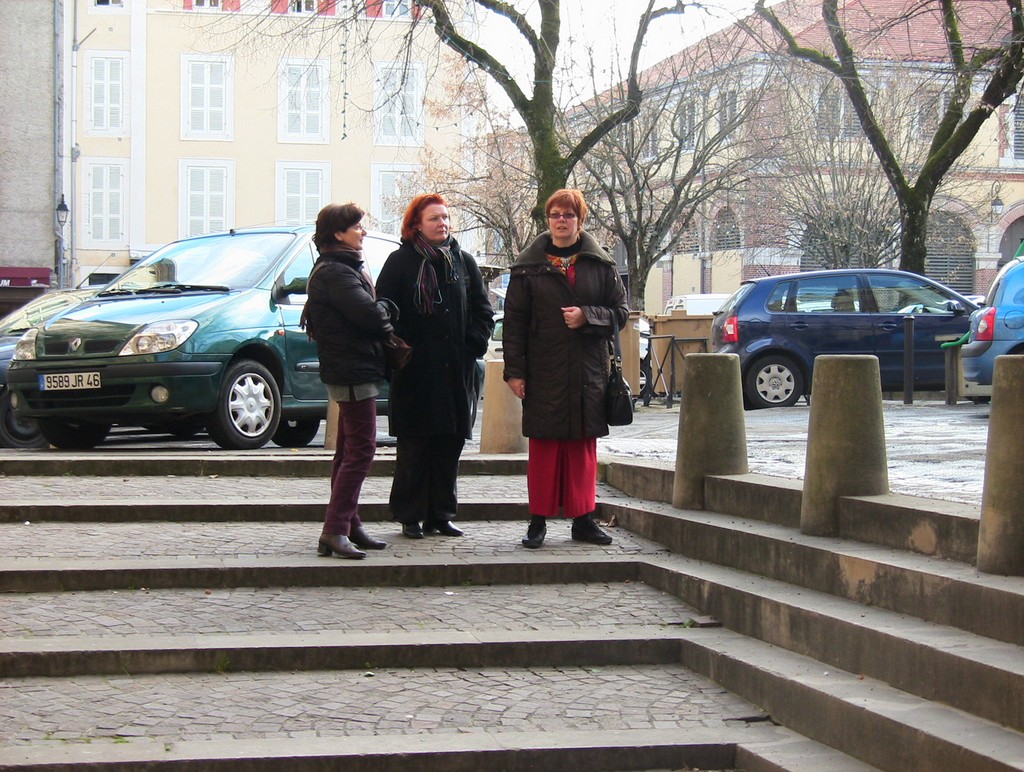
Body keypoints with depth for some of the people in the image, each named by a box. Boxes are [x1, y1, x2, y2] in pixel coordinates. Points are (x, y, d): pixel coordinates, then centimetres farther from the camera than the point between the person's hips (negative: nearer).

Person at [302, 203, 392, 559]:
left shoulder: (341, 269, 19)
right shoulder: (335, 273, -16)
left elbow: (368, 310, 14)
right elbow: (368, 313, -24)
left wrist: (384, 335, -4)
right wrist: (389, 332, -4)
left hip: (351, 371, 11)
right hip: (353, 372, -11)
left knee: (349, 451, 14)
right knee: (360, 451, -13)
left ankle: (348, 526, 21)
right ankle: (334, 532, -15)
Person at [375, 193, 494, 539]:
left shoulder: (463, 262, 13)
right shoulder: (400, 262, 1)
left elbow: (482, 310, 16)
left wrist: (474, 343, 2)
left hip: (457, 371, 4)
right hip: (415, 371, -4)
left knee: (450, 445, 5)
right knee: (413, 446, -1)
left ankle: (441, 514, 14)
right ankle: (411, 516, 6)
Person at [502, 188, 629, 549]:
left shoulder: (600, 265, 7)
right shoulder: (529, 266, 3)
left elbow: (620, 312, 7)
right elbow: (514, 320, 2)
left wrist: (587, 317, -12)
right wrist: (514, 370, -5)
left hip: (588, 371, 2)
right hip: (543, 373, -2)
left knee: (583, 446, 7)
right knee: (544, 447, 0)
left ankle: (583, 518, 15)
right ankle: (539, 520, 8)